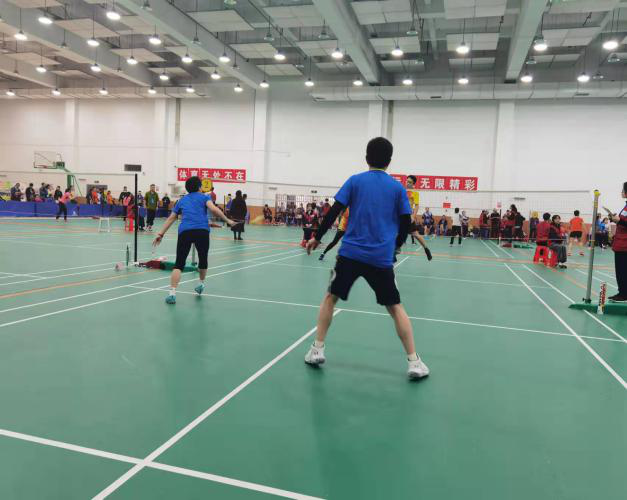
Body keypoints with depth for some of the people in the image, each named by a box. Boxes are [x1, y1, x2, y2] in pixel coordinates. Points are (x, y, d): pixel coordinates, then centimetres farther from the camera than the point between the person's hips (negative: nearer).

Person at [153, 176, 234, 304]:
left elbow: (171, 218, 25)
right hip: (202, 231, -2)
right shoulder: (204, 197, 16)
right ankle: (201, 284, 39)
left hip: (184, 231, 2)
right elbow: (213, 209, -4)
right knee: (203, 259, 21)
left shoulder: (182, 200, 26)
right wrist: (227, 220, 1)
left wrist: (161, 234, 28)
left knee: (179, 264, 0)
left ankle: (172, 293, -13)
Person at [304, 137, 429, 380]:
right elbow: (406, 224, 6)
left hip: (351, 252, -1)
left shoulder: (354, 181, 3)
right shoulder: (398, 187, 5)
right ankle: (413, 362, 9)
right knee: (395, 307, 11)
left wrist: (317, 237, 8)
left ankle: (317, 350, 16)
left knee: (330, 297, 17)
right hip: (382, 258, 1)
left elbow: (334, 212, -2)